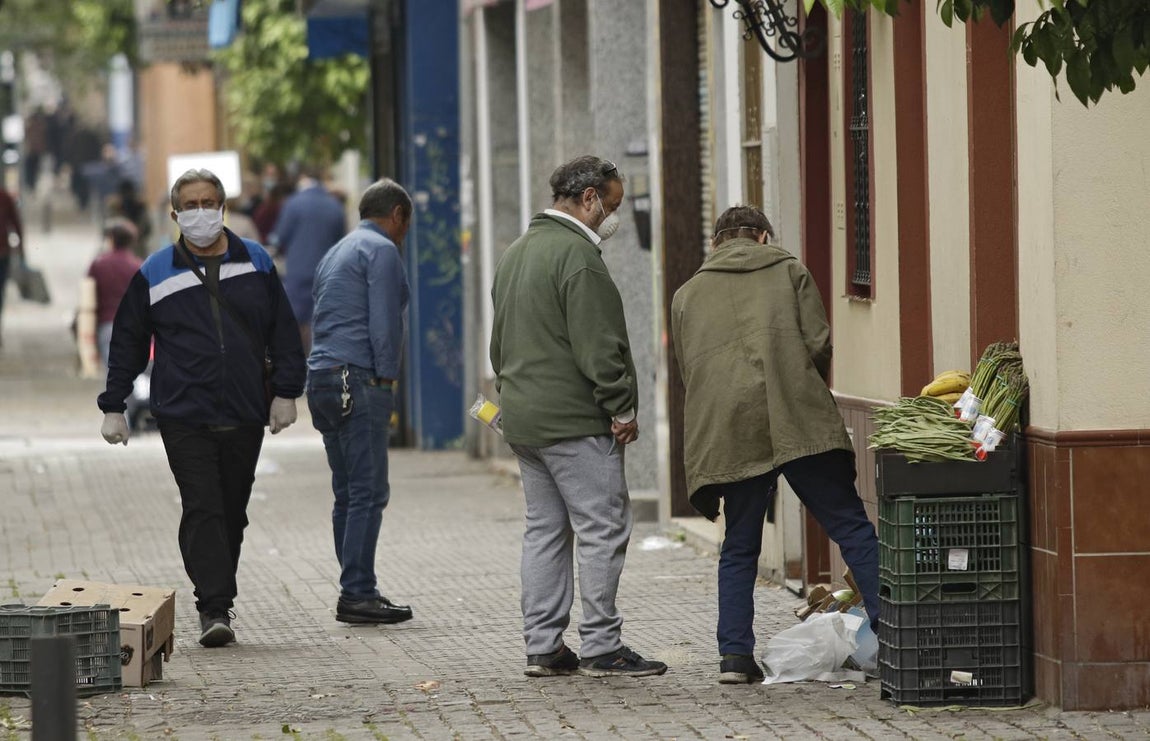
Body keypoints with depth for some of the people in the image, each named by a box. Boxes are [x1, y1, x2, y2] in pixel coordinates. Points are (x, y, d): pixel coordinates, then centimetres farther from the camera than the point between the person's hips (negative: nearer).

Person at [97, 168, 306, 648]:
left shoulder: (256, 264, 8)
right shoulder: (155, 274, 4)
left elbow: (283, 333, 11)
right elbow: (127, 344, 9)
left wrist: (285, 392, 4)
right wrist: (113, 407, 7)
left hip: (244, 417, 2)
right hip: (184, 418, -2)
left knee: (232, 514, 8)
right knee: (202, 510, -13)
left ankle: (217, 602, 19)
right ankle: (214, 609, -16)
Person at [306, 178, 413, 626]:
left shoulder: (336, 253, 23)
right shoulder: (382, 251, -5)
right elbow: (383, 325, -14)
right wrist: (386, 381, -9)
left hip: (321, 381, 9)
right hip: (358, 381, -9)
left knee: (348, 494, 12)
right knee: (368, 492, -9)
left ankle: (357, 589, 14)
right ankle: (357, 595, -12)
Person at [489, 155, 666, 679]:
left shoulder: (516, 254, 19)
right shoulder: (577, 255, -14)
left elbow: (500, 344, 24)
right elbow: (599, 346, -18)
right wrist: (623, 407, -12)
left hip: (522, 419, 10)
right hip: (575, 419, -10)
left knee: (545, 530, 12)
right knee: (602, 528, -6)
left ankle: (542, 646, 12)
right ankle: (601, 646, -6)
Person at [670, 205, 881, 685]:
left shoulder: (687, 295, 20)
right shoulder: (789, 272, 14)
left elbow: (687, 372, 20)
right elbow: (819, 344, 5)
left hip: (726, 433, 2)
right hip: (799, 423, -2)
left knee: (739, 547, 11)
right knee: (851, 527, -1)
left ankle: (735, 654, 1)